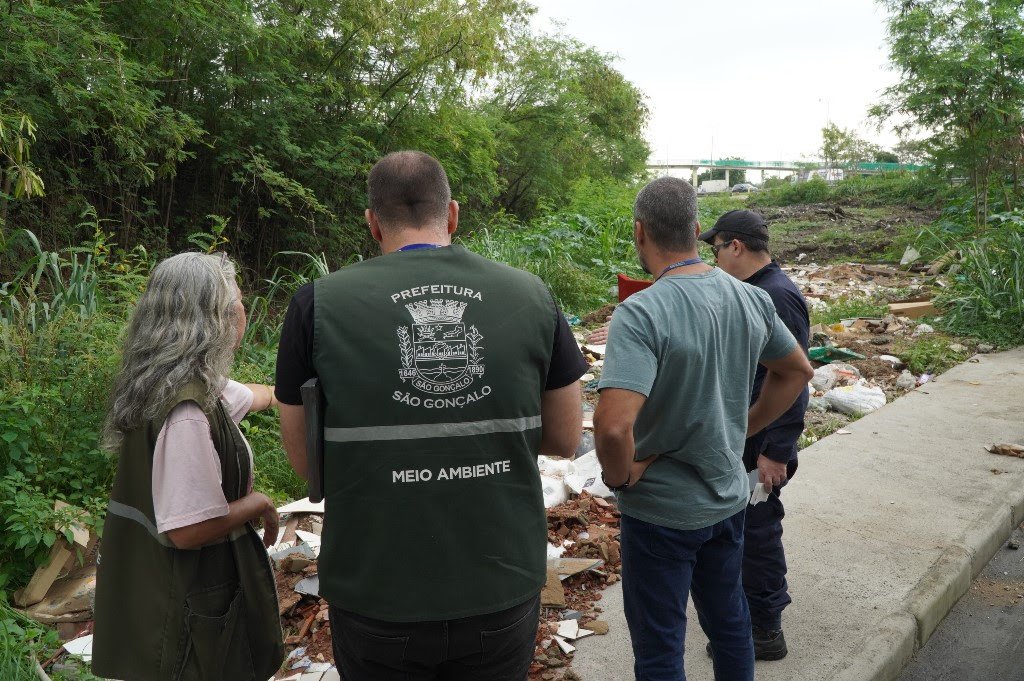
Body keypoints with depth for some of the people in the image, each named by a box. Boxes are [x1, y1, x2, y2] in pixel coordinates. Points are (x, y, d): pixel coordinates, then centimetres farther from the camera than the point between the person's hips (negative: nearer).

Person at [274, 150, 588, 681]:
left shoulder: (318, 305, -10)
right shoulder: (531, 297, -6)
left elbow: (301, 457, -3)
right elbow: (565, 438, 2)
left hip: (377, 600, -1)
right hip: (504, 595, 2)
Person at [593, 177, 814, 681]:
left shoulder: (639, 313, -27)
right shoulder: (750, 299, -5)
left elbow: (613, 425, -38)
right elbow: (797, 371, 11)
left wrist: (620, 476, -18)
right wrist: (742, 429, 11)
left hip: (662, 511, -6)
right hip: (729, 498, 6)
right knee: (729, 620, 27)